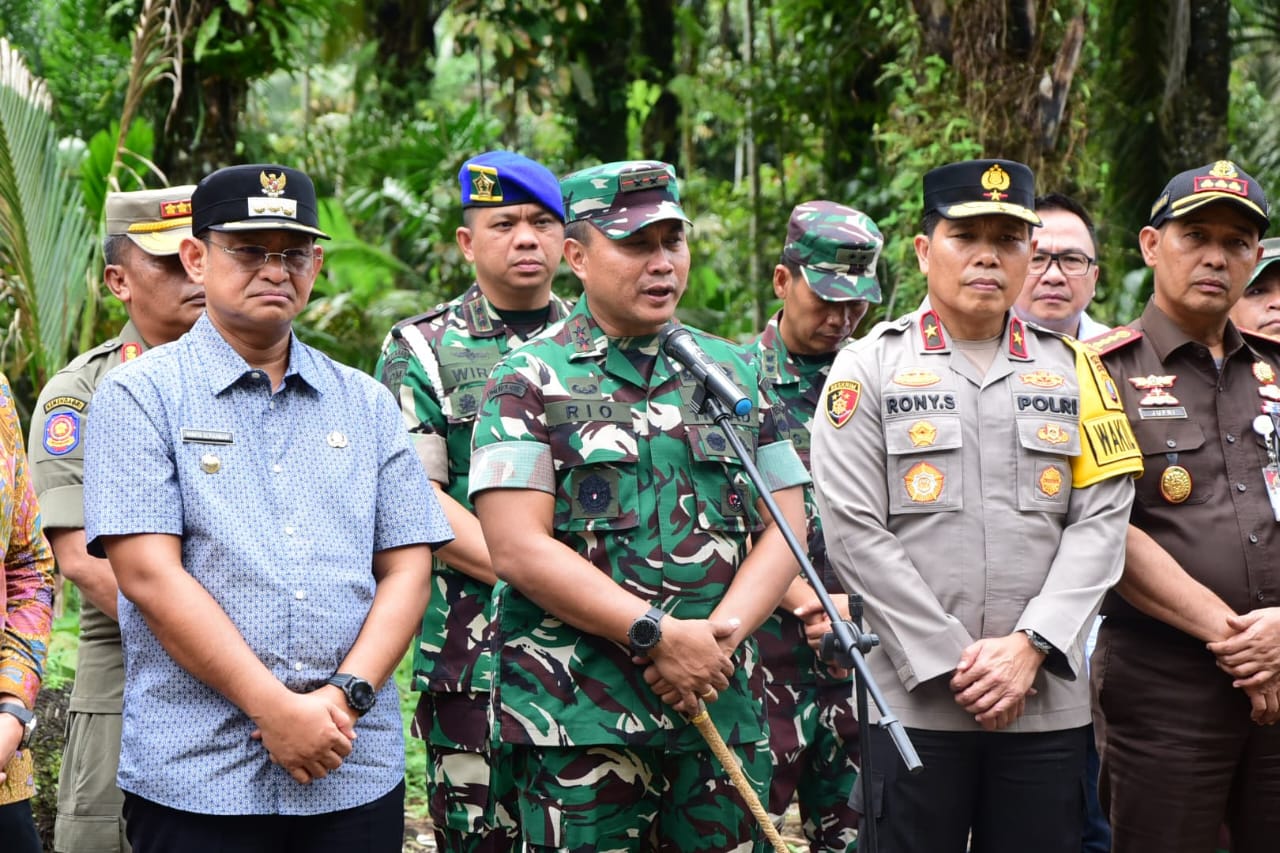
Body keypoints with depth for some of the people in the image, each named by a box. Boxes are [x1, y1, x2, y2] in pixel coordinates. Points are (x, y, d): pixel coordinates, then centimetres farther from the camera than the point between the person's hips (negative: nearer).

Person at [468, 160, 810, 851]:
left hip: (723, 708, 4)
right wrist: (657, 634, -16)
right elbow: (518, 549, -11)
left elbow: (785, 525, 9)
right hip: (578, 716, -4)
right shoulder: (530, 383, -1)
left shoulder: (734, 373, 13)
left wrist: (721, 632, -9)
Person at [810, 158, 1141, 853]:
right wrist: (953, 663, -11)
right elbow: (854, 533, -5)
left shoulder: (1073, 370, 10)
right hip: (914, 699, -2)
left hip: (1049, 703, 2)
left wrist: (1029, 646, -10)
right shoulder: (869, 367, 3)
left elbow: (1101, 521, 2)